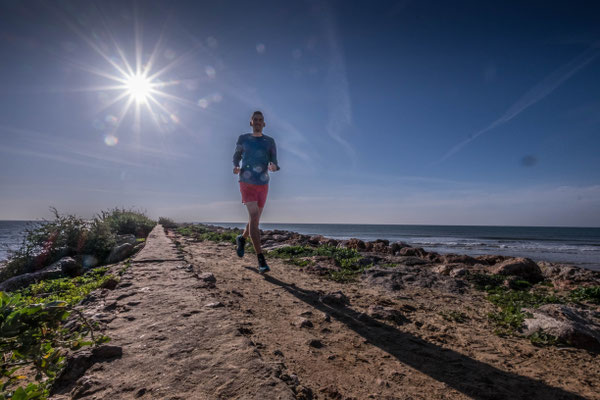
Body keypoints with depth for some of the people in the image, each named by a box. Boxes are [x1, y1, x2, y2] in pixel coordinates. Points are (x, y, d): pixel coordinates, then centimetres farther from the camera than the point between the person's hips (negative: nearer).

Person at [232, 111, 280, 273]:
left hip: (263, 185, 3)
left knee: (255, 220, 12)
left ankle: (242, 238, 46)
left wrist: (274, 166, -26)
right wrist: (235, 167, -9)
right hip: (246, 184, -3)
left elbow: (274, 163, 0)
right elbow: (236, 156, 15)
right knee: (254, 216, -20)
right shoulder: (243, 139, 5)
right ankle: (261, 260, -21)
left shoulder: (270, 141, 6)